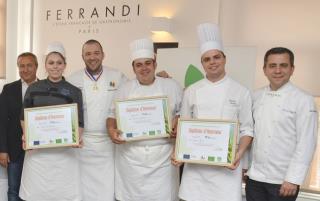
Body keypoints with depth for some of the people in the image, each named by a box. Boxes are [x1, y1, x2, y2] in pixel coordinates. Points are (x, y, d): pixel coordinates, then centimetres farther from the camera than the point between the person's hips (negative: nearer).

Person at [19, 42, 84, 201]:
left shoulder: (74, 92, 2)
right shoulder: (33, 88, 7)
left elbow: (79, 122, 2)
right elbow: (24, 117, 11)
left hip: (63, 150, -1)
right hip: (36, 149, 2)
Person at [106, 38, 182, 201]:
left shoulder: (172, 86, 4)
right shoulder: (124, 89, 7)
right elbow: (113, 115, 9)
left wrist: (178, 125, -11)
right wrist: (111, 130, -10)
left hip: (163, 155, -1)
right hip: (131, 156, 1)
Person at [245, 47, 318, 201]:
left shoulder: (303, 100, -10)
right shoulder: (256, 96, 4)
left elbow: (306, 143, -12)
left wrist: (293, 179, -15)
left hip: (283, 180, -4)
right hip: (255, 177, 4)